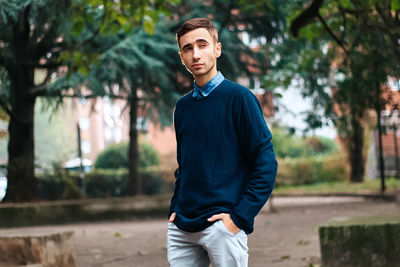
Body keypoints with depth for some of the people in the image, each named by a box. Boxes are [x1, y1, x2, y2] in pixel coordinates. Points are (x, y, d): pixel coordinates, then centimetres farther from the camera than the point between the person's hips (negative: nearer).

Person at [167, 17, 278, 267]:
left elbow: (266, 163, -9)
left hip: (222, 227, -5)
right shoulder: (183, 106, 14)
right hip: (181, 227, 6)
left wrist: (240, 217, -14)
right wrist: (176, 208, 9)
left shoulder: (238, 97, -5)